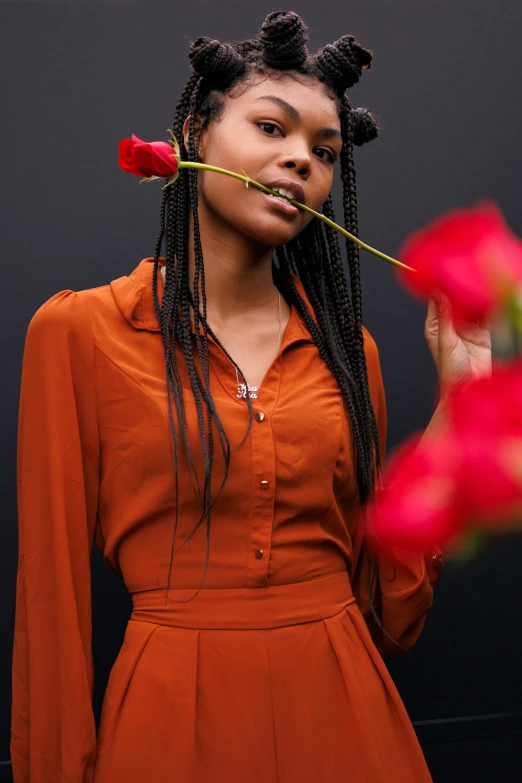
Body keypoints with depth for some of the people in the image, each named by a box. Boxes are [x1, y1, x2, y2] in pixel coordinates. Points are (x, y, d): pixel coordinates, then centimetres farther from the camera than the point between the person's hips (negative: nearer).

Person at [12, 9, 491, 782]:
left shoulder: (348, 349, 4)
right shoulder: (77, 332, -6)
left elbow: (390, 611, 2)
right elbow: (52, 590, -5)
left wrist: (461, 401, -3)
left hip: (344, 711, 4)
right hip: (173, 717, -3)